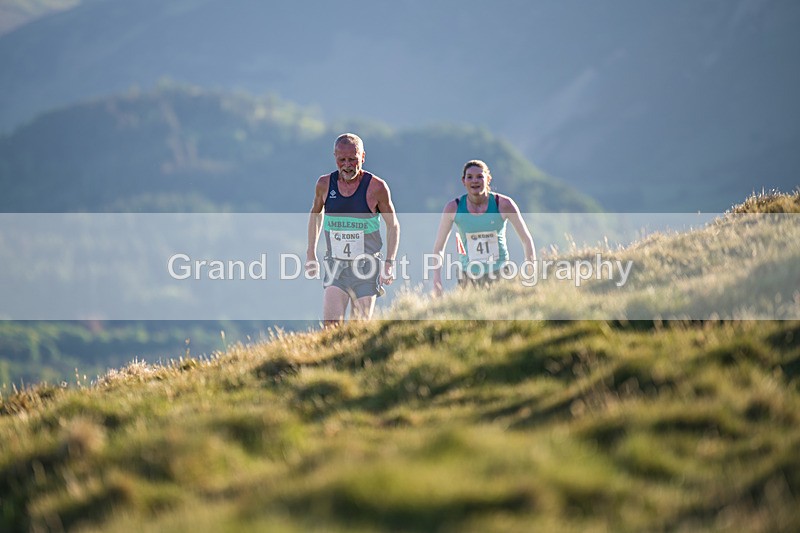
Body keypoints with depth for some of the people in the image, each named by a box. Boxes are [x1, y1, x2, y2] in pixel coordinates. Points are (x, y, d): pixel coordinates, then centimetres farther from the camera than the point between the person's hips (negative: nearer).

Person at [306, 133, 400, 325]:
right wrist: (311, 254, 16)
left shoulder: (377, 187, -8)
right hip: (335, 266, 2)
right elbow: (316, 213, 19)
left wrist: (389, 262, -6)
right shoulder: (325, 184, 0)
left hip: (366, 268, -2)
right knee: (331, 325, -16)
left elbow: (393, 225, 3)